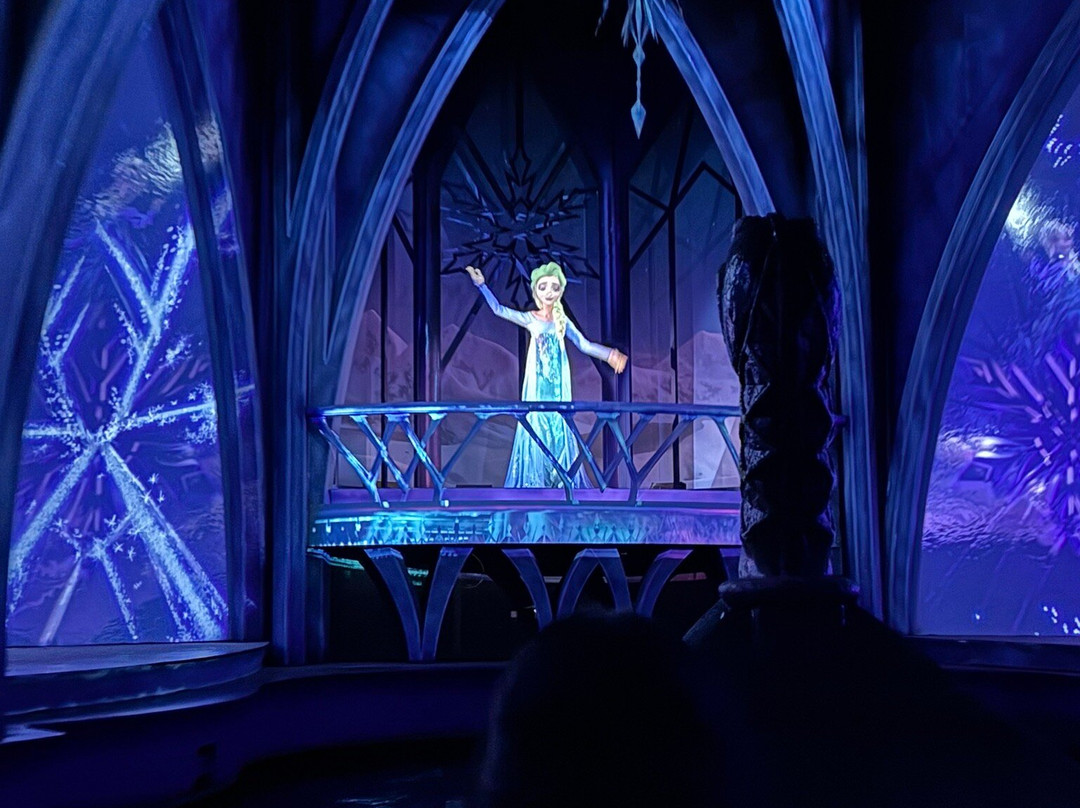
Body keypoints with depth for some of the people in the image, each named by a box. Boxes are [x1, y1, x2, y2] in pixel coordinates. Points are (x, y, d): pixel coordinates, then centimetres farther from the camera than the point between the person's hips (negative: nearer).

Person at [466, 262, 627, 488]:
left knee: (559, 430, 2)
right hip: (538, 384, -2)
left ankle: (560, 482, 5)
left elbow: (584, 345, 4)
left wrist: (610, 354, -7)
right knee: (537, 427, -3)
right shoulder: (530, 319, -1)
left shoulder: (562, 321, 6)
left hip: (557, 385, 2)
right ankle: (534, 482, 1)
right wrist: (481, 285, -10)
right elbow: (499, 309, -5)